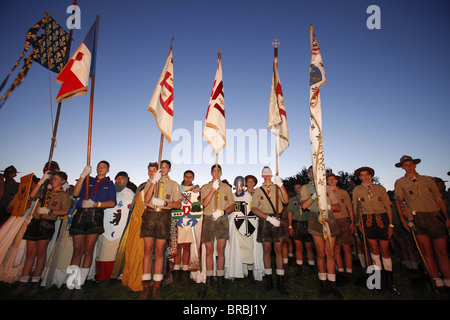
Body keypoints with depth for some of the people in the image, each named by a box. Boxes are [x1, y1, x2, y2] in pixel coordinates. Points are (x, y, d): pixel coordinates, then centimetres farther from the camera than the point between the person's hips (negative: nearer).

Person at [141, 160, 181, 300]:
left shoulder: (174, 184, 12)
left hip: (164, 216, -1)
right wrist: (154, 181, -8)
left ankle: (156, 289, 7)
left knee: (159, 252, 0)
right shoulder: (152, 182, 16)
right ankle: (146, 288, 7)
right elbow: (146, 200, -1)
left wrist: (163, 202, -10)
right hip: (150, 215, 1)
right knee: (148, 250, 0)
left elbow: (178, 204, 4)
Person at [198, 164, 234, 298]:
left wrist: (223, 212, -9)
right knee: (209, 251, 5)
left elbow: (232, 205, 9)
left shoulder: (227, 187, 13)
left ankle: (220, 282, 12)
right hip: (208, 219, 0)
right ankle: (209, 281, 18)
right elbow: (204, 203, -6)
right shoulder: (205, 187, 11)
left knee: (221, 251, 0)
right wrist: (213, 189, -15)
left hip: (222, 219, 0)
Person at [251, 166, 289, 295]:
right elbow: (254, 208, 0)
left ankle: (280, 282, 7)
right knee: (266, 249, 5)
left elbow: (286, 200, -6)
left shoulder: (277, 188, 10)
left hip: (277, 220, 0)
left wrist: (281, 185, -18)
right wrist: (268, 217, -12)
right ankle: (268, 278, 17)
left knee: (279, 249, 0)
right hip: (264, 221, 0)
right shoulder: (258, 190, 9)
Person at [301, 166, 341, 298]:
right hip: (316, 220, -2)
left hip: (329, 219, 2)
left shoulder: (327, 187, 15)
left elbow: (338, 207, 13)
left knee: (330, 253, 4)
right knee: (321, 254, 2)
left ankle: (332, 284, 14)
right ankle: (324, 284, 15)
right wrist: (315, 194, -17)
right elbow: (303, 205, -8)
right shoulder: (305, 188, 8)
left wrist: (329, 206, -8)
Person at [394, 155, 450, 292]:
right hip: (417, 218, -2)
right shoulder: (400, 182, 9)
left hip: (436, 216, 2)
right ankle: (437, 281, 5)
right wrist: (402, 219, -6)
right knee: (427, 251, -2)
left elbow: (439, 199, 14)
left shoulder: (428, 179, 16)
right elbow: (399, 201, 4)